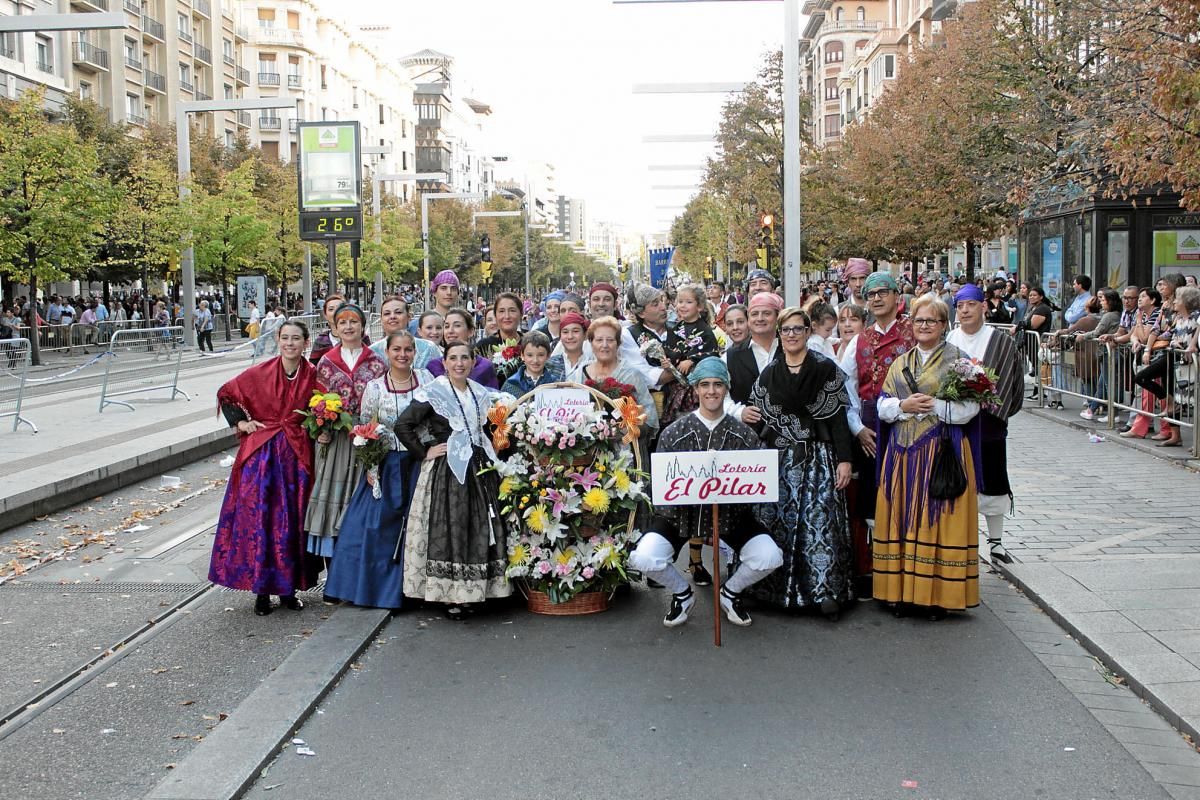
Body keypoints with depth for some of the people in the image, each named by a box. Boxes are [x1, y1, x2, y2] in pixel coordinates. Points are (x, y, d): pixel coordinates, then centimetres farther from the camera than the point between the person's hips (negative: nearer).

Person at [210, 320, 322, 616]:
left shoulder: (312, 376, 0)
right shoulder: (259, 373, -3)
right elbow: (226, 393, 11)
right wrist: (240, 422, 0)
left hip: (297, 455, 1)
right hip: (261, 453, -1)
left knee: (292, 521, 5)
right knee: (258, 519, -2)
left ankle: (288, 588, 18)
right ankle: (262, 589, 8)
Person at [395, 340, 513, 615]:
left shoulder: (482, 394, 12)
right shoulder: (433, 394, -6)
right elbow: (402, 426, -10)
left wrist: (489, 454, 9)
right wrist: (424, 453, -11)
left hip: (479, 471, 6)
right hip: (445, 472, -6)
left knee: (479, 529, 7)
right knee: (448, 530, -6)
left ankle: (467, 593, 16)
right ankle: (449, 595, 1)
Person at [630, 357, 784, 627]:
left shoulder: (745, 434, -3)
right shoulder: (673, 433, -6)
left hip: (731, 512, 1)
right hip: (680, 511, -1)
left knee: (770, 557, -20)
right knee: (643, 558, -23)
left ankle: (730, 591, 14)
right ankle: (682, 593, 11)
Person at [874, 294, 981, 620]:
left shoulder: (958, 359, 1)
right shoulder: (900, 363, 16)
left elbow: (969, 408, -6)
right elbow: (882, 406, 9)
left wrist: (932, 406, -16)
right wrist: (904, 406, -10)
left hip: (942, 453, -4)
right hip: (903, 453, 5)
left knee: (936, 520, -3)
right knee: (903, 520, 4)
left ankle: (938, 595, 5)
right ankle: (904, 592, 12)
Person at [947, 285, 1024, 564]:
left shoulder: (1002, 342, 0)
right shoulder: (947, 340, 4)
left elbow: (1009, 382, -2)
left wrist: (986, 405, -9)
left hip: (988, 423, -1)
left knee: (992, 482, 6)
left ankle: (995, 541, 17)